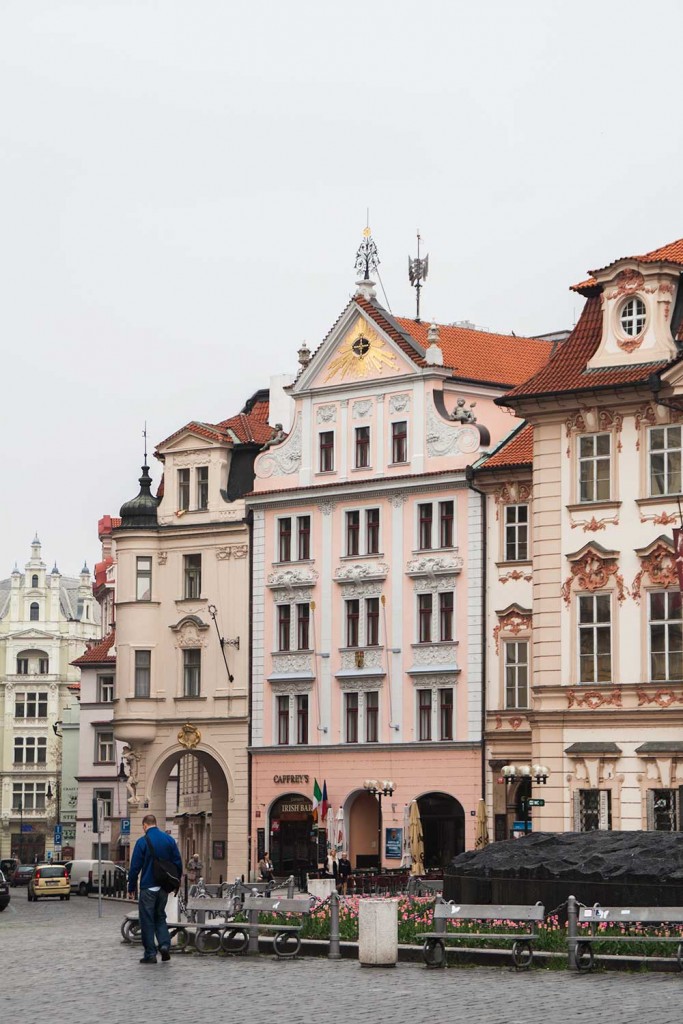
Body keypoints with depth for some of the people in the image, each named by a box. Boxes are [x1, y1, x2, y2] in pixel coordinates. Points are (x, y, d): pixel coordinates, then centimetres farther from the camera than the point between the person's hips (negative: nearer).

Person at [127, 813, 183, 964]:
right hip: (164, 887, 5)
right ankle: (165, 944, 0)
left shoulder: (142, 842, -10)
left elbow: (135, 867, -9)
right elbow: (178, 863, 7)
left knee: (147, 920, 3)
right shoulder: (169, 839, 4)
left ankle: (150, 953, 3)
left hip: (148, 887, -5)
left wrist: (131, 888, 0)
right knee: (160, 916, 19)